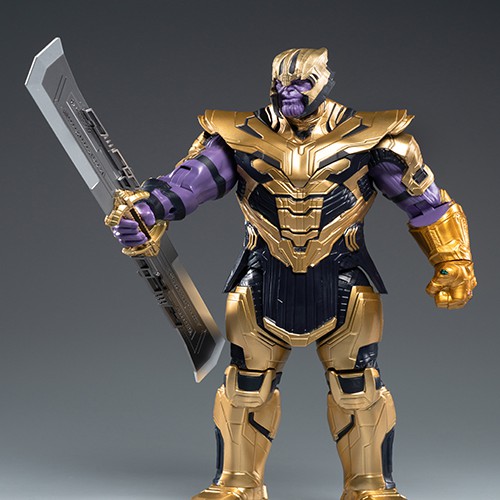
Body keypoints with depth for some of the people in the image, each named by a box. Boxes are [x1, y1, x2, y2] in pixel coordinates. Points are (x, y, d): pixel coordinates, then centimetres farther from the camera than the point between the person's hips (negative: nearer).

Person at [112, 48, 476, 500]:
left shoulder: (368, 135, -7)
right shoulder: (242, 135, -5)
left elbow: (423, 196, -1)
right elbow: (194, 177, -17)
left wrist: (452, 262, -2)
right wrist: (147, 210, -36)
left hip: (343, 284, -1)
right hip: (263, 287, 1)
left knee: (358, 388, 3)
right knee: (246, 384, 8)